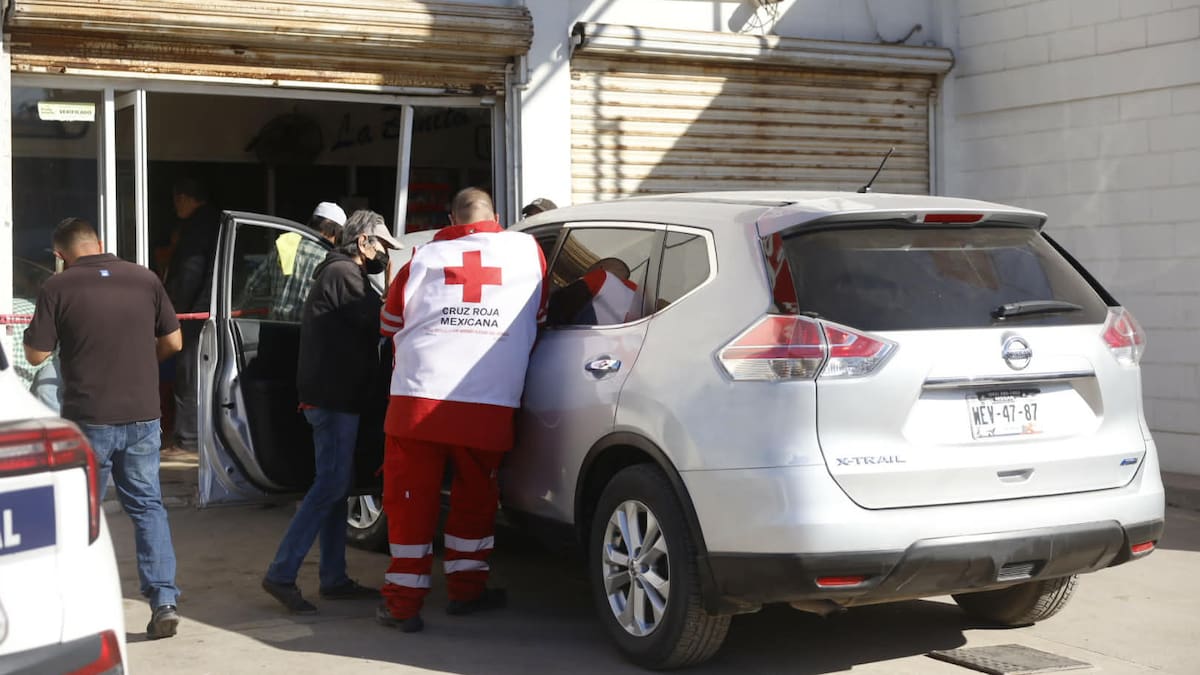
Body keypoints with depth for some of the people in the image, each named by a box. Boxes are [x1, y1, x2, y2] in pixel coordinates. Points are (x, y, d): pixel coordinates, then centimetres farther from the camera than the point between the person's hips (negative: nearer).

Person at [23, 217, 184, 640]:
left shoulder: (58, 288, -8)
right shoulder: (145, 279, 2)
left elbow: (36, 355, -5)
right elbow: (173, 342, 6)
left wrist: (31, 332, 16)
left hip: (89, 418, -3)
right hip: (142, 415, 3)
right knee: (148, 506, 11)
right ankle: (163, 601, 2)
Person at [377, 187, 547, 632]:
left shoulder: (423, 258, 9)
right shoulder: (527, 250, 9)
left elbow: (390, 324, 21)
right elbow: (537, 320, 24)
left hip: (418, 399, 0)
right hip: (490, 407, 0)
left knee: (410, 500, 9)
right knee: (474, 498, 19)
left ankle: (403, 603, 11)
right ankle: (465, 588, 30)